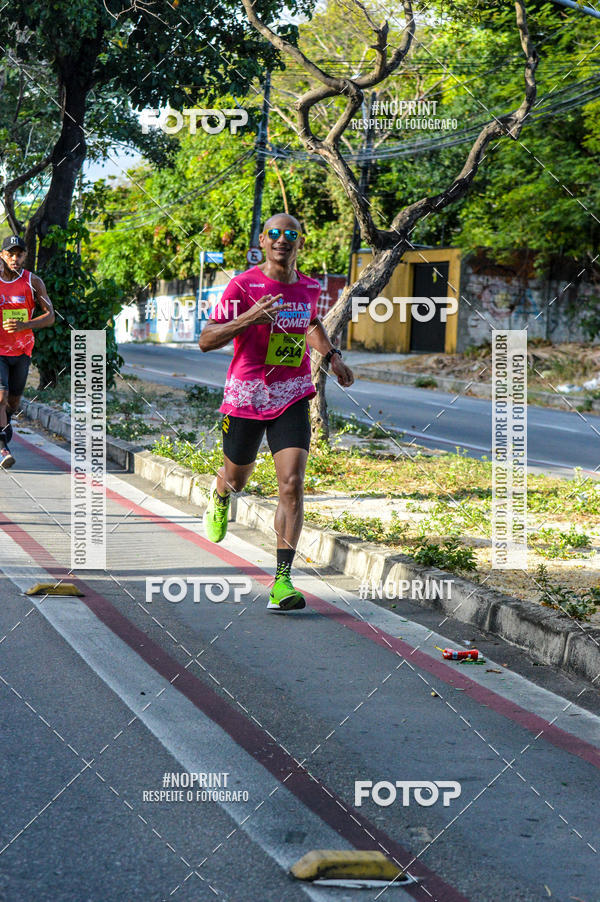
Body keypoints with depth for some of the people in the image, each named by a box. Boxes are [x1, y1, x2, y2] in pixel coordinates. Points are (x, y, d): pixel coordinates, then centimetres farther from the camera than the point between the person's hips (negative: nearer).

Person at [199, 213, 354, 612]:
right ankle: (220, 497, 58)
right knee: (237, 478, 17)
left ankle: (283, 581, -16)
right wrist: (250, 318, -29)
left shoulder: (310, 287, 4)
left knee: (292, 484, -15)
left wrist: (332, 355, 13)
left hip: (292, 398, 2)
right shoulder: (244, 285, -11)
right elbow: (206, 340, -15)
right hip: (246, 396, -2)